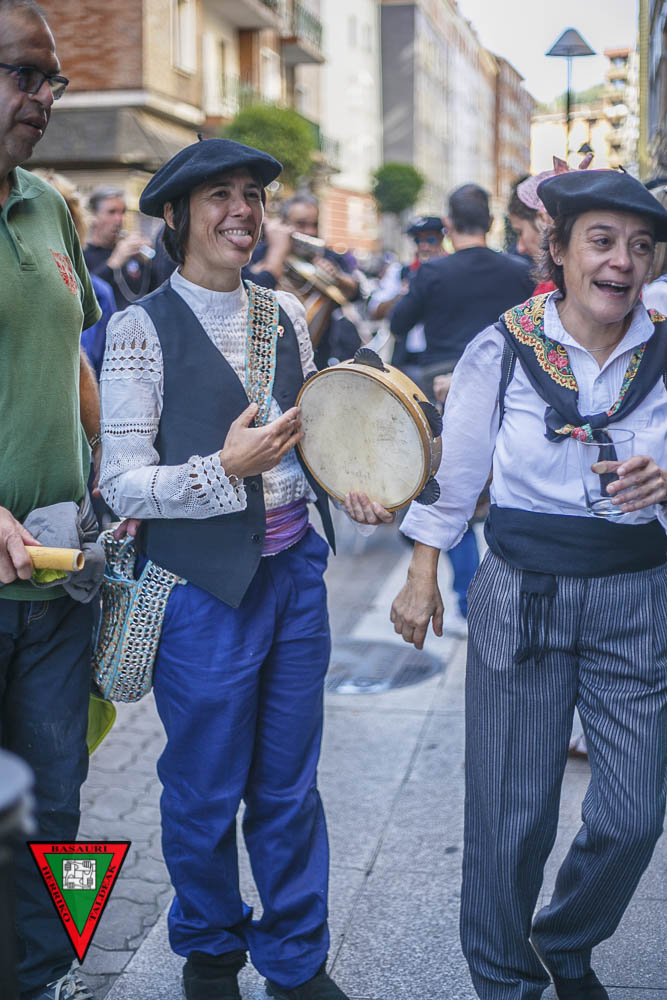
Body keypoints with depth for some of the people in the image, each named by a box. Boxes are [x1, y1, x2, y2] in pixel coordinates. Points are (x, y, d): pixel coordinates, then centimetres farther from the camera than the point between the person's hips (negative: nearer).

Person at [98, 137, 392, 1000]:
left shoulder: (284, 316, 8)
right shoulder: (142, 329, -9)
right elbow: (121, 483, -13)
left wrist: (346, 489, -2)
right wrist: (226, 469, -26)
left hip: (295, 574, 5)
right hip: (203, 591, -5)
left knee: (289, 786, 16)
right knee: (206, 795, 11)